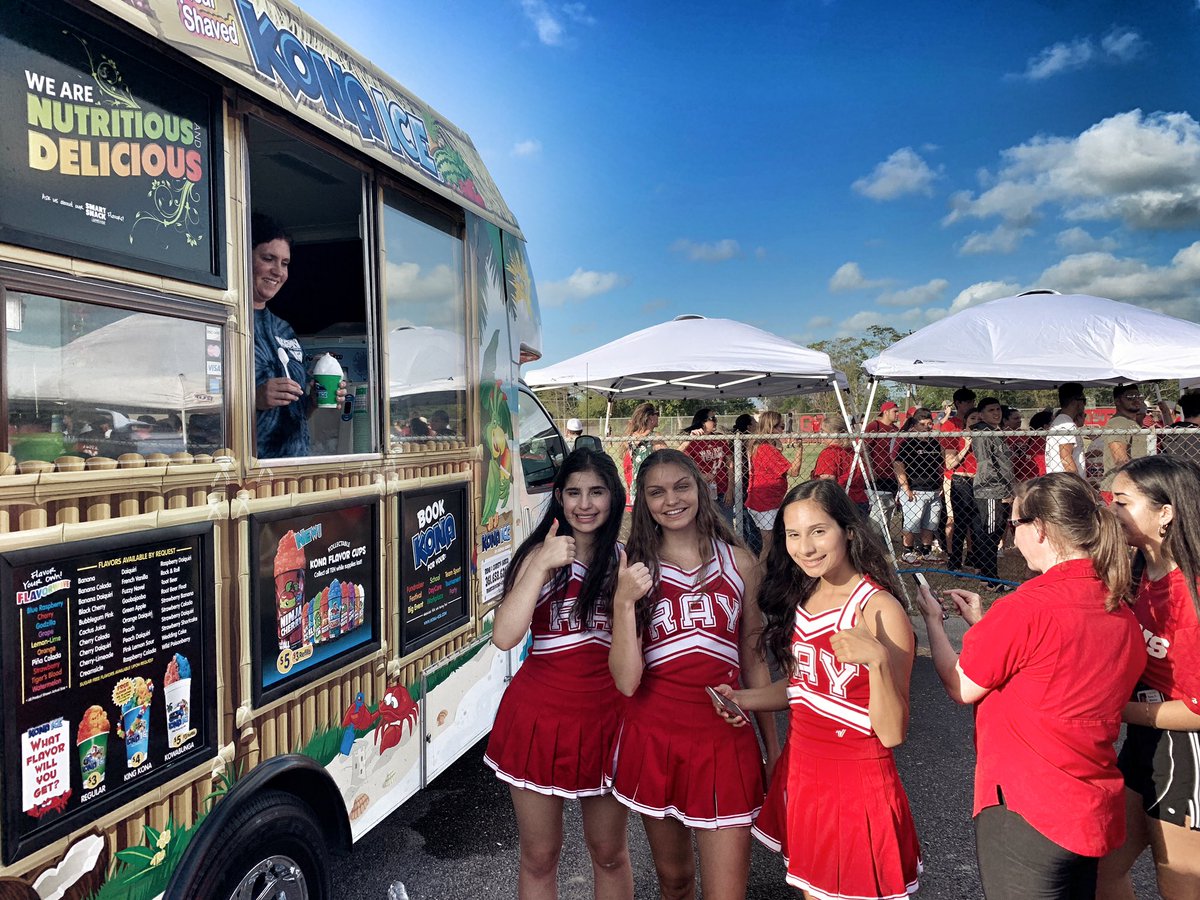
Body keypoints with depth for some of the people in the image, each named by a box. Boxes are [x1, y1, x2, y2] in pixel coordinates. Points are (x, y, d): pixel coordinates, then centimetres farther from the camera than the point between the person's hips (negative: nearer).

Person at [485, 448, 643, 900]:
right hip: (541, 717, -1)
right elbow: (504, 637, -19)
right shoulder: (541, 553, -6)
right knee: (539, 857, 15)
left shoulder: (625, 558, 2)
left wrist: (631, 597, -18)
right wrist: (542, 566, -26)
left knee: (609, 852, 16)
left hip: (605, 718, 2)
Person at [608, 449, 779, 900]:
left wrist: (772, 747, 10)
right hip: (654, 738, 1)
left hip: (724, 736, 0)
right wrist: (624, 603, -21)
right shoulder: (635, 567, -1)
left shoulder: (737, 561, 1)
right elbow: (626, 681, -9)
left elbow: (754, 660, 8)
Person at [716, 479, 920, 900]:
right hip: (800, 771, 6)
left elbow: (892, 733, -19)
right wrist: (743, 699, -2)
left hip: (857, 781, -6)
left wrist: (877, 661, -34)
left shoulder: (880, 610, -19)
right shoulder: (800, 598, 1)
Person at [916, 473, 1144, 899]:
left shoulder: (1026, 607, -23)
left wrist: (932, 620, 5)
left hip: (1025, 812, -8)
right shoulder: (1123, 615, 1)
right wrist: (984, 624, 15)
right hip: (1095, 812, 8)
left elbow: (961, 688, -10)